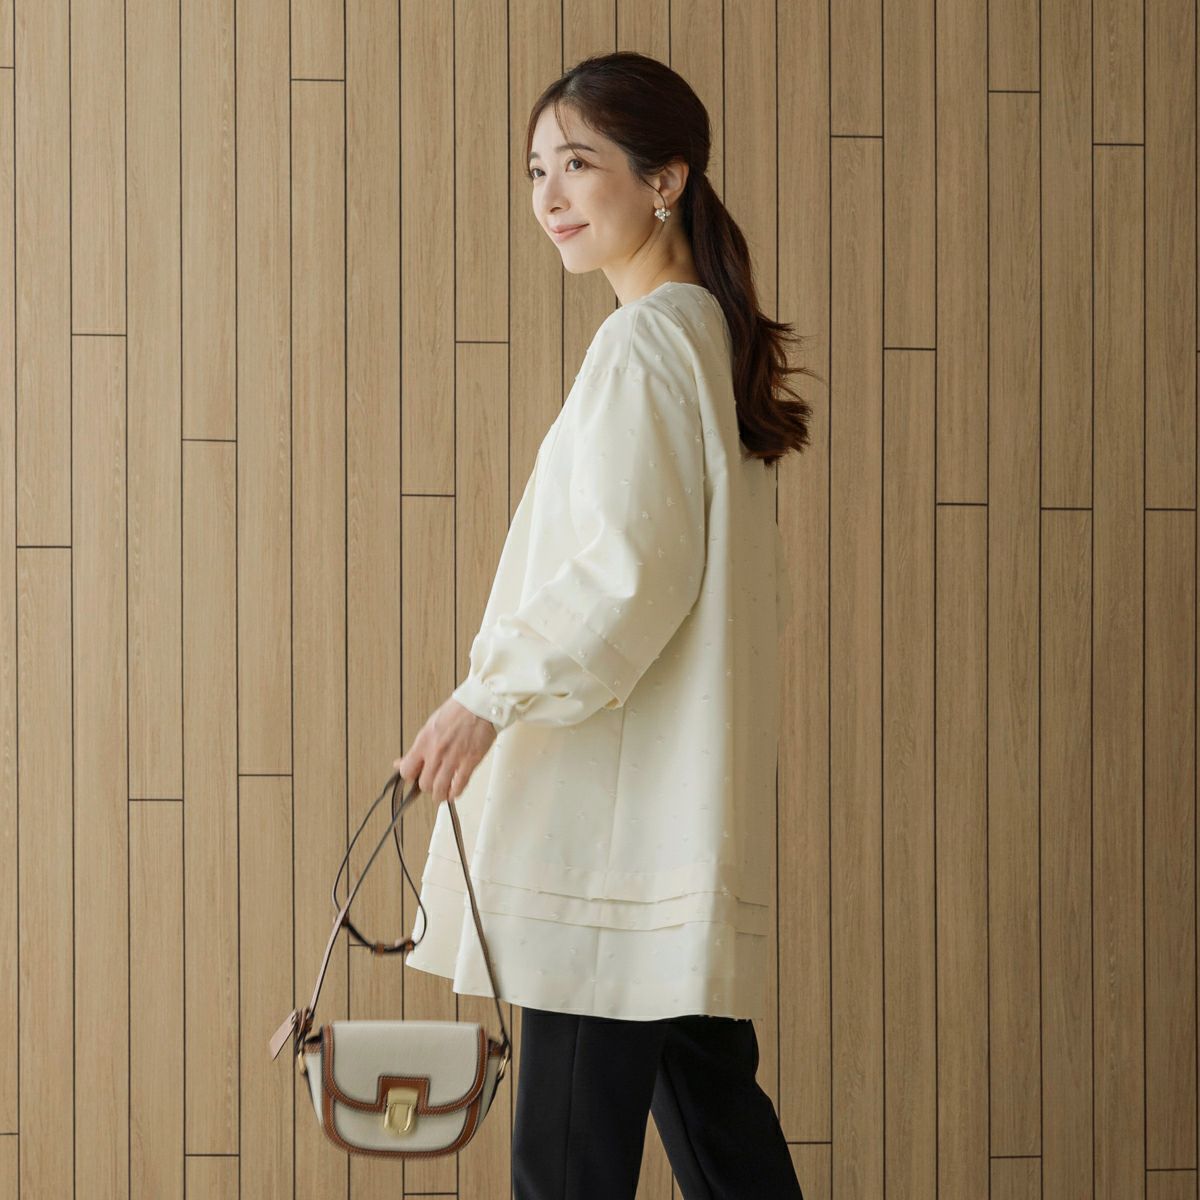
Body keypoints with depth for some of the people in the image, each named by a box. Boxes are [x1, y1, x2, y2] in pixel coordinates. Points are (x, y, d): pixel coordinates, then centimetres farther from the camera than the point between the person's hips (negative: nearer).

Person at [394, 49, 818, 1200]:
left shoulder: (641, 342, -11)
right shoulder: (714, 335, 17)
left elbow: (629, 572, -19)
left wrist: (492, 693, -16)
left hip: (622, 807, -10)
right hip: (692, 808, 10)